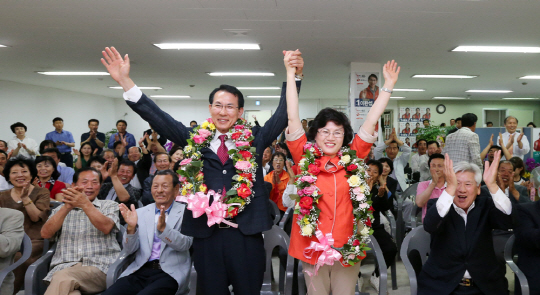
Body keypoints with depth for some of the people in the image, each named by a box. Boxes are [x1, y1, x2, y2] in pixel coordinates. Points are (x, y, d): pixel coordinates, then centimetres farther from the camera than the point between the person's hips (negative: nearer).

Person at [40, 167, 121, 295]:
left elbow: (106, 227, -7)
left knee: (63, 277, -32)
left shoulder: (110, 206, 15)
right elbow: (45, 234, 3)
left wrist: (85, 204, -19)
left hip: (100, 269, -2)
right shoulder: (61, 209, 21)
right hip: (64, 267, 2)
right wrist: (67, 208, -12)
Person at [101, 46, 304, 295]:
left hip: (246, 234, -1)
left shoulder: (254, 139, 4)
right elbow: (158, 118, 1)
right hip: (206, 234, 1)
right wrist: (125, 81, -6)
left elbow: (283, 115, -3)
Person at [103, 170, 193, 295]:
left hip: (170, 273, -3)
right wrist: (131, 227, -12)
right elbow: (130, 250, 8)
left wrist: (163, 228, -26)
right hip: (140, 271, 4)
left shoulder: (185, 212, 3)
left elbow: (185, 244, -10)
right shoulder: (140, 213, 13)